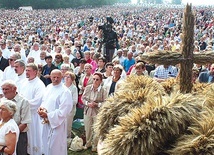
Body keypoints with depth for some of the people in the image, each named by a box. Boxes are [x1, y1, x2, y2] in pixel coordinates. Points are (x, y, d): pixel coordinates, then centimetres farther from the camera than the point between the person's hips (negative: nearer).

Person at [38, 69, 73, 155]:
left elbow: (62, 111, -22)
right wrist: (41, 107, -5)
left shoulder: (65, 91, -19)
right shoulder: (48, 87, 5)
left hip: (57, 124, -7)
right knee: (47, 145, 20)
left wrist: (47, 115, -20)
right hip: (46, 122, 7)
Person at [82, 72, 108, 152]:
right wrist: (87, 103, -13)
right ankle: (88, 143, 38)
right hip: (87, 111, 3)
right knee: (87, 129, 16)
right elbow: (83, 98, 4)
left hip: (98, 112, -3)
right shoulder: (88, 88, -3)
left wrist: (97, 104, -20)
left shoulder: (103, 91, -13)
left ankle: (95, 145, 29)